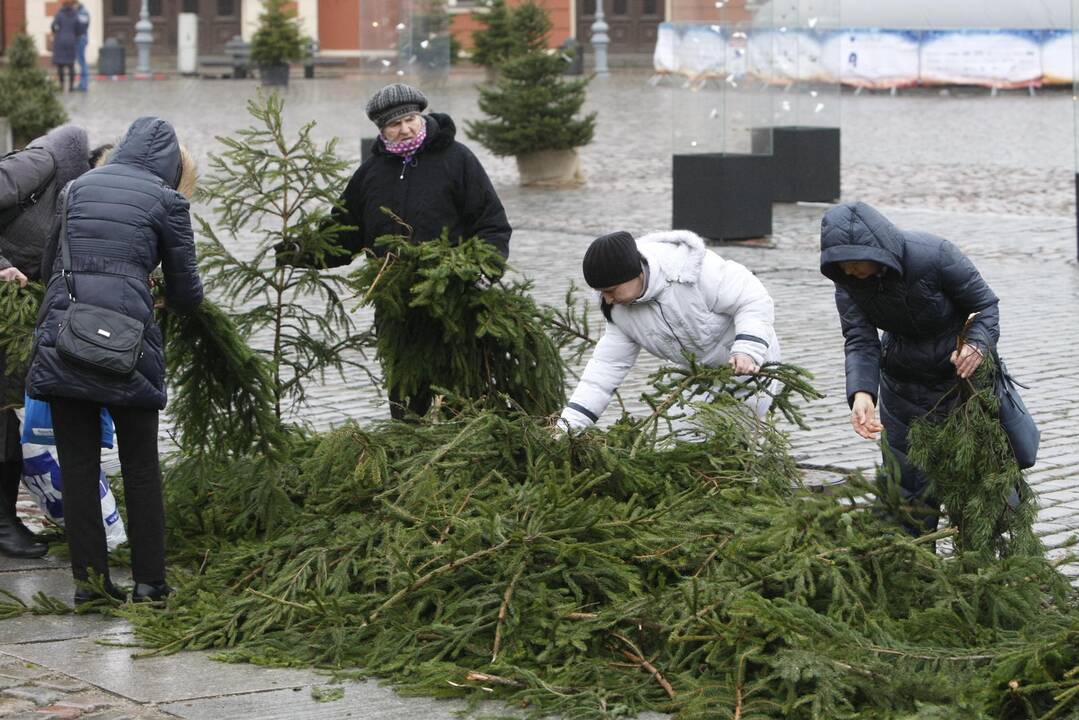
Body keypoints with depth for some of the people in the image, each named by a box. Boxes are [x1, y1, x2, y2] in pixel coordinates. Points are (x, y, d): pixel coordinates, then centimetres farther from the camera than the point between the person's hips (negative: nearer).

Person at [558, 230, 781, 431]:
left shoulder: (698, 270, -35)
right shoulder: (620, 307, -13)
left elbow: (755, 301, -28)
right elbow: (607, 365, -9)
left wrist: (747, 352, -44)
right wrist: (568, 424, -17)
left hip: (750, 362, -6)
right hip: (695, 371, 7)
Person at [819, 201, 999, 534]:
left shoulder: (935, 255, -30)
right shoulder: (848, 281, -17)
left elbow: (986, 305, -19)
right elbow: (860, 341, -22)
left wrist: (978, 345, -39)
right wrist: (861, 392, -40)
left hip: (961, 370, -4)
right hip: (902, 379, 4)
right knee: (903, 476, 6)